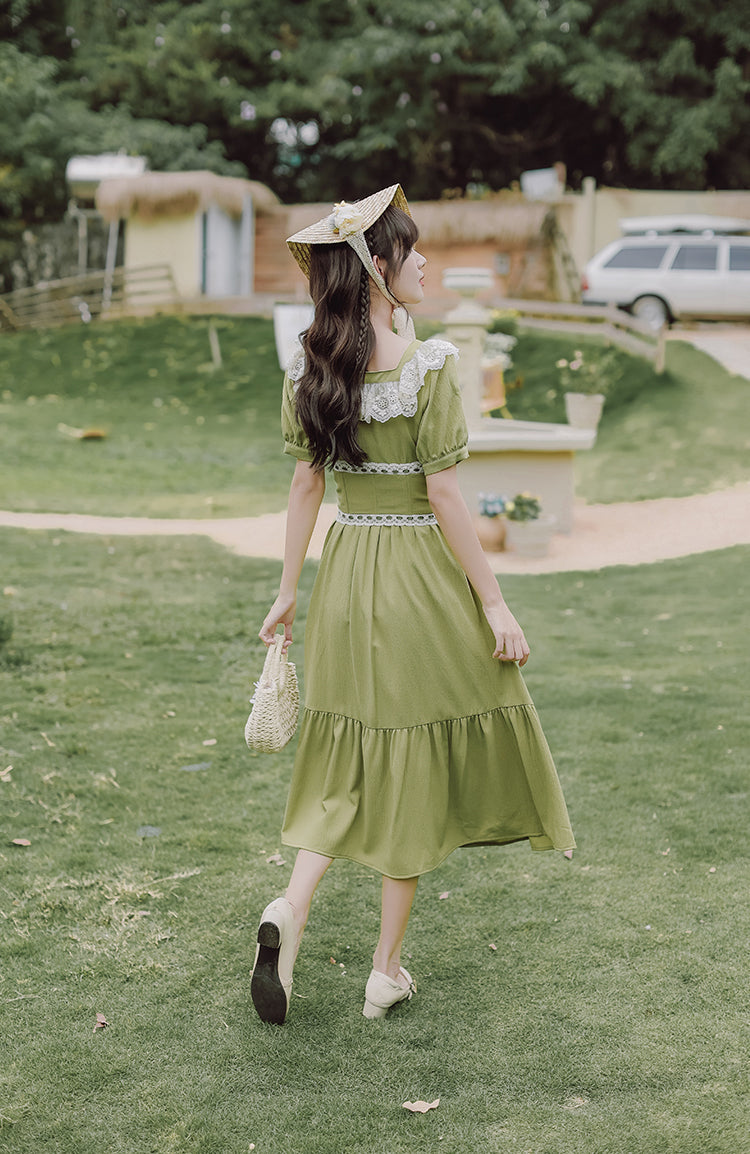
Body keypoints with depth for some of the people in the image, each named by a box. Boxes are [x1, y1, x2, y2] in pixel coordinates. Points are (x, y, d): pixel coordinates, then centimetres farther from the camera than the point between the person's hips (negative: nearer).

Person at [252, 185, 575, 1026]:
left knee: (347, 764, 18)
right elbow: (443, 496, -16)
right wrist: (494, 604, -10)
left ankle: (290, 908, -5)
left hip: (347, 571, 5)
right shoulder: (428, 365, -16)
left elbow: (306, 483, 6)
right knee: (414, 767, 8)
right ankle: (387, 972, 17)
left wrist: (288, 591, 13)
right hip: (419, 575, -5)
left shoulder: (309, 366, 1)